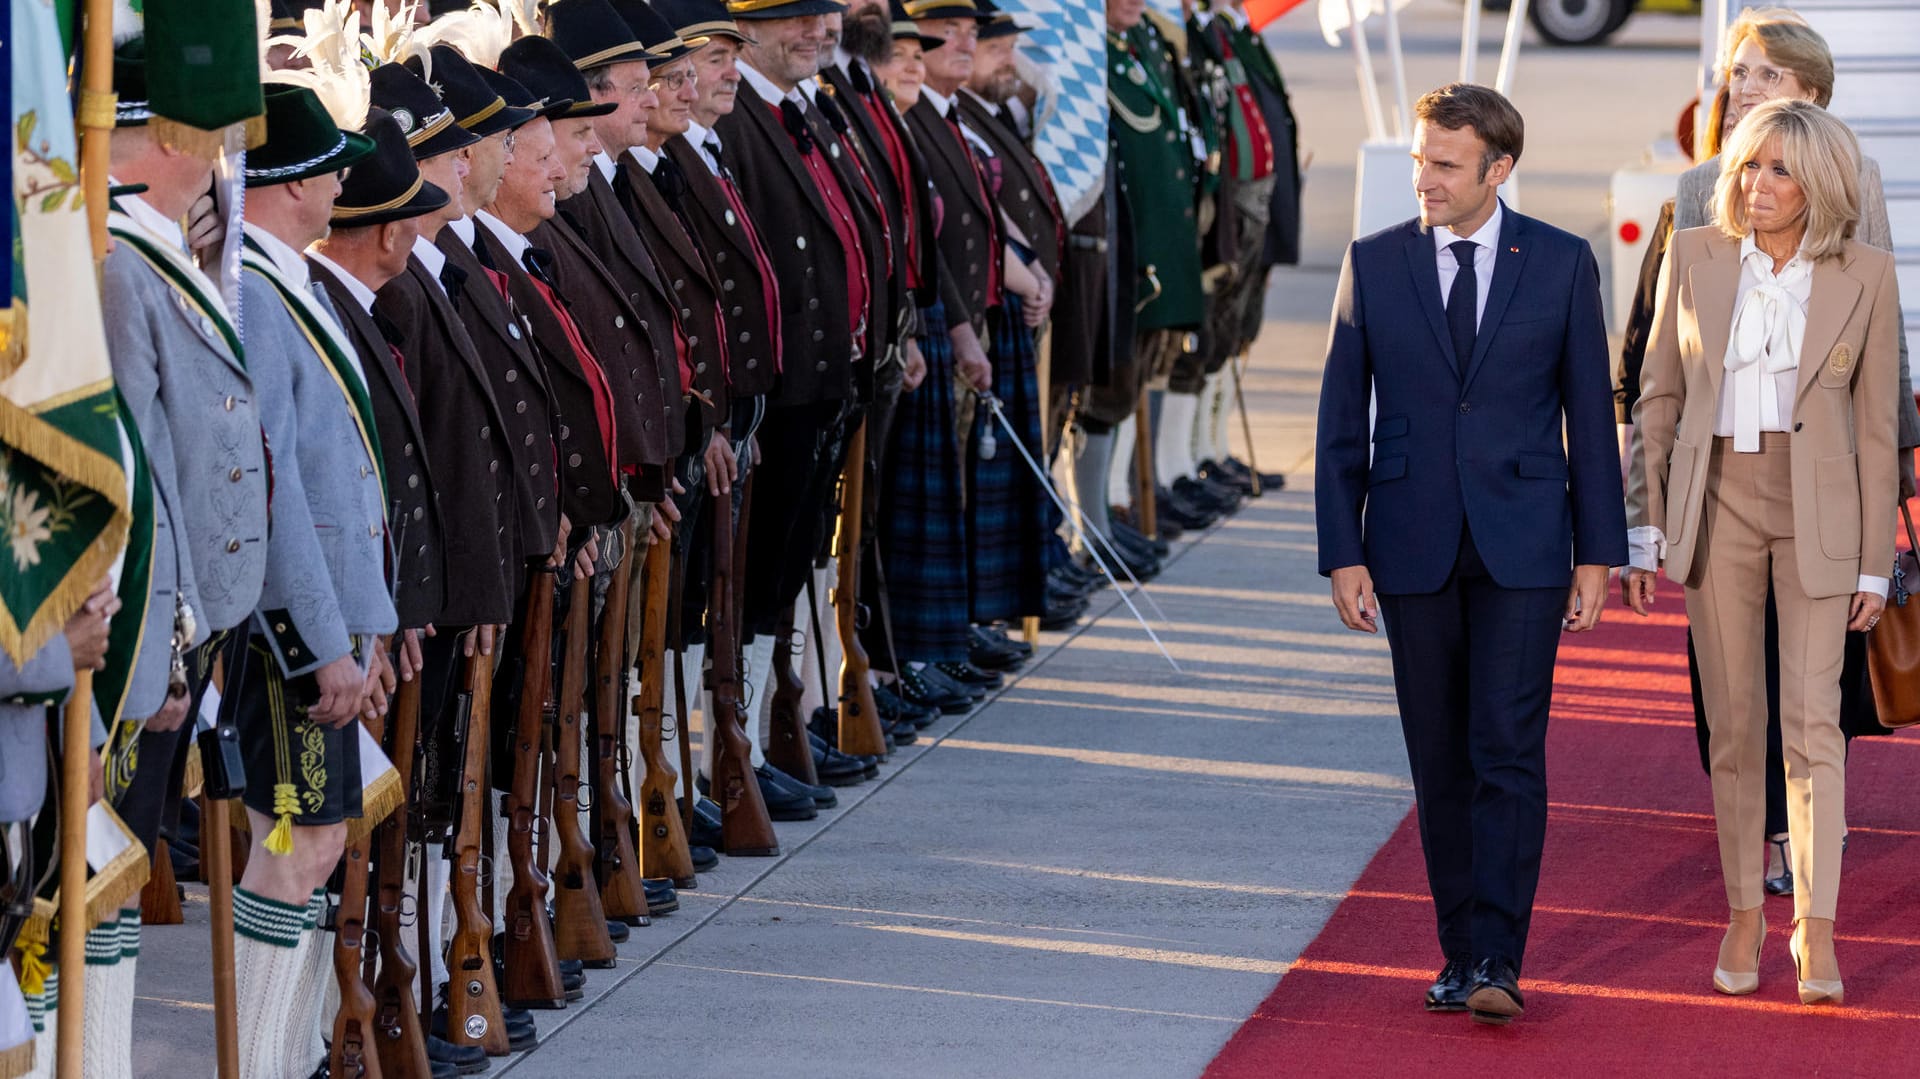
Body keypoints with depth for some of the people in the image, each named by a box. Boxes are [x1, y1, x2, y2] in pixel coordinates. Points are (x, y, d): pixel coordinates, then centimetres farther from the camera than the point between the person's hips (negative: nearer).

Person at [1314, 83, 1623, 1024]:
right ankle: (1460, 953, 15)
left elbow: (1590, 411, 4)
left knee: (1508, 753, -11)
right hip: (1413, 549, 2)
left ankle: (1497, 963, -13)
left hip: (1521, 548, -2)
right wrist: (1343, 554, -1)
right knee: (1440, 765, 7)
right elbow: (1340, 421, 5)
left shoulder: (1561, 264, 1)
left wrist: (1598, 551, 1)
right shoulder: (1373, 264, 3)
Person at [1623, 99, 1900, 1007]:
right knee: (1733, 725, 6)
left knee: (1811, 720, -7)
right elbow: (1658, 397, 6)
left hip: (1817, 509, -2)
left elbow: (1876, 423, 0)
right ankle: (1744, 913, 18)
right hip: (1716, 503, 2)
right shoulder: (1693, 258, 1)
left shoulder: (1865, 275, -3)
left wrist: (1874, 562, -1)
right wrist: (1645, 528, 3)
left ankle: (1816, 930, -3)